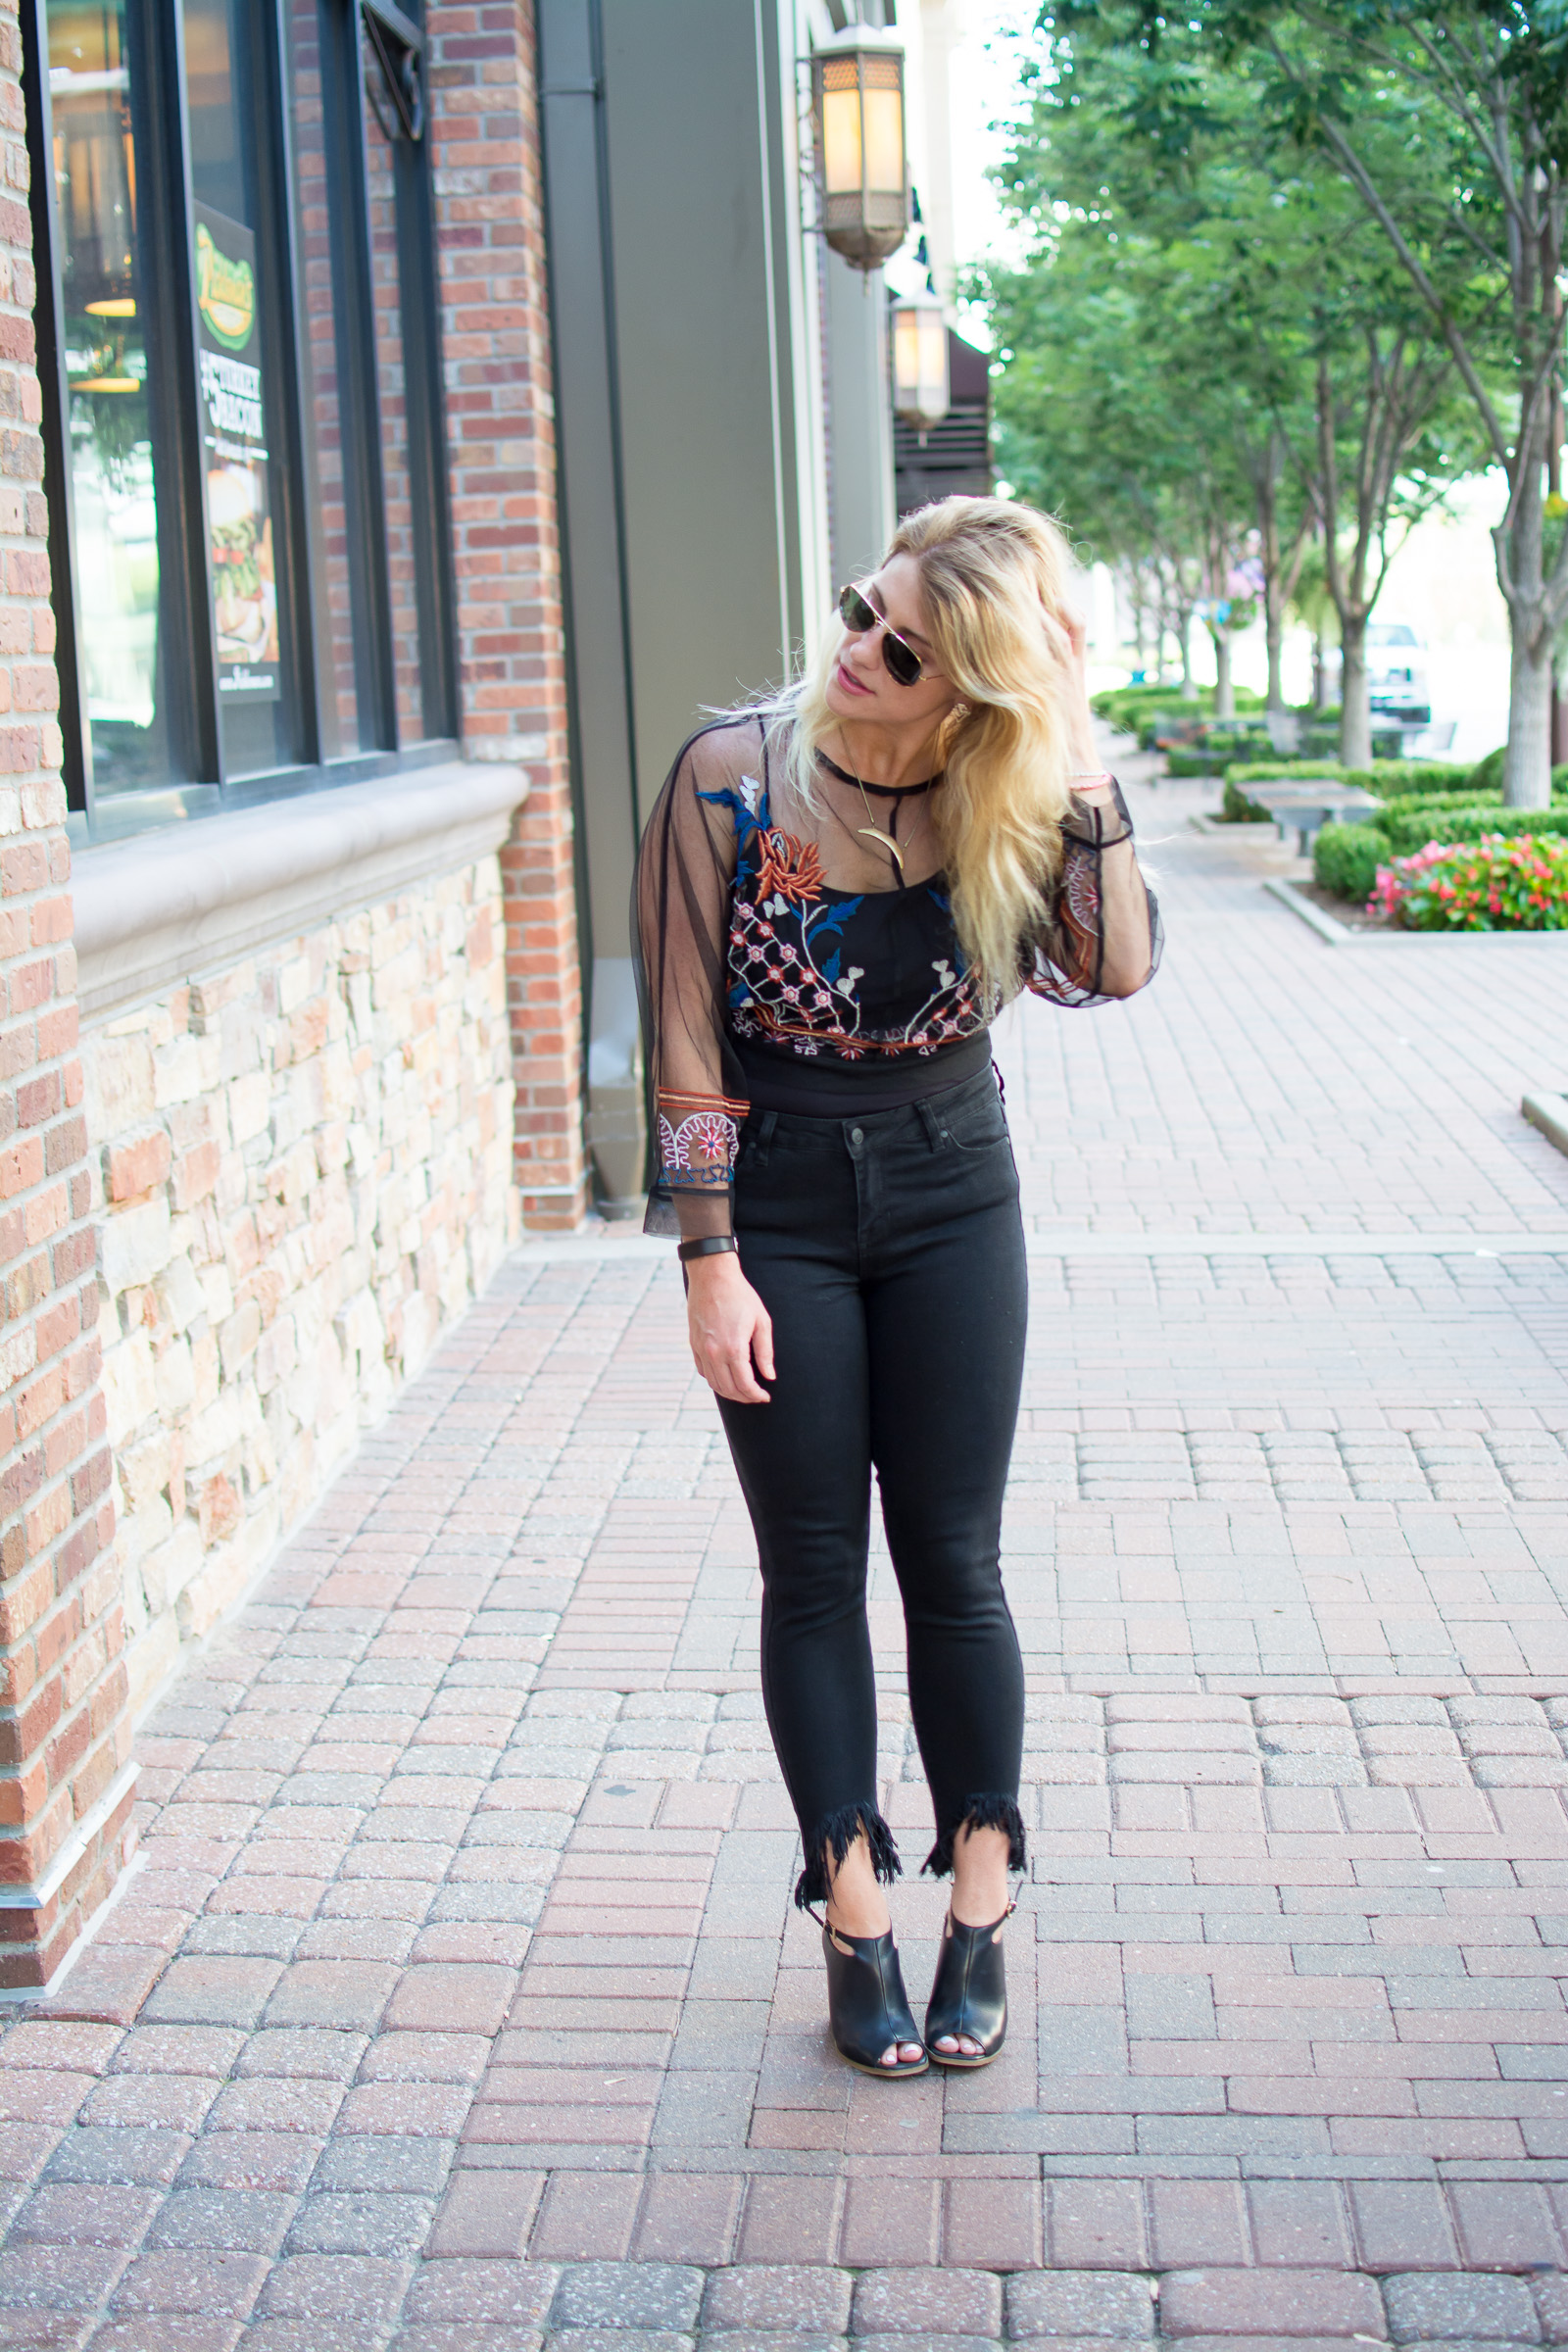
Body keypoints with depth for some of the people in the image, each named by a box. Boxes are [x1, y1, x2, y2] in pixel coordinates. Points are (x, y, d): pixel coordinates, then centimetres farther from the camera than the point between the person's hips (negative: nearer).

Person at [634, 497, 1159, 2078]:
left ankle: (980, 1918, 18)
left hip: (951, 1193, 2)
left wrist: (1082, 768, -24)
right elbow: (685, 1040, -10)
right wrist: (710, 1264, -12)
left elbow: (1112, 969, -22)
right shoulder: (733, 776, -12)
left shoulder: (1003, 800, -5)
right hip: (778, 1203, -1)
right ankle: (855, 1927, 16)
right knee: (813, 1571, 5)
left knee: (952, 1561, 5)